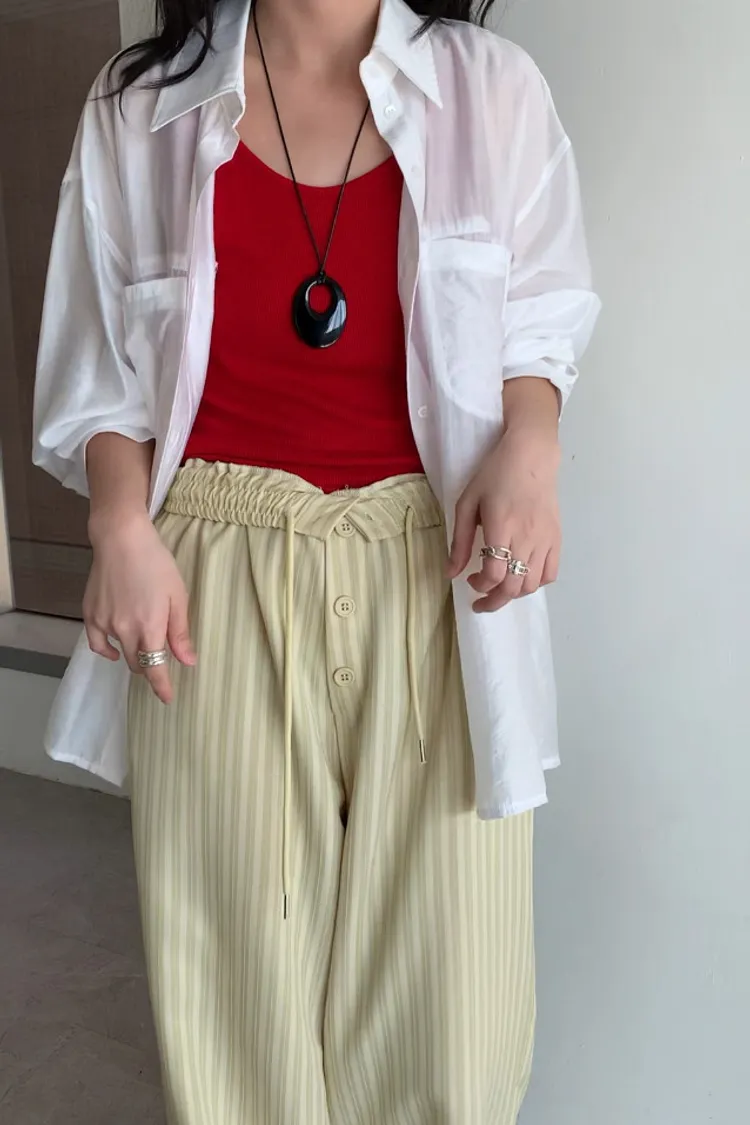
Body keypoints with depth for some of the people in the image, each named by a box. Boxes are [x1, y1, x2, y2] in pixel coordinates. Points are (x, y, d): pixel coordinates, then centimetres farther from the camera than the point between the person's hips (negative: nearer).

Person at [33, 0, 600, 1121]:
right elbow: (105, 368, 9)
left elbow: (541, 315, 11)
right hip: (219, 577, 0)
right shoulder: (140, 109, 7)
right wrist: (123, 526, -7)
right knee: (235, 937, 7)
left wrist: (530, 444, -10)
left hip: (433, 570, 1)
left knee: (446, 938, 4)